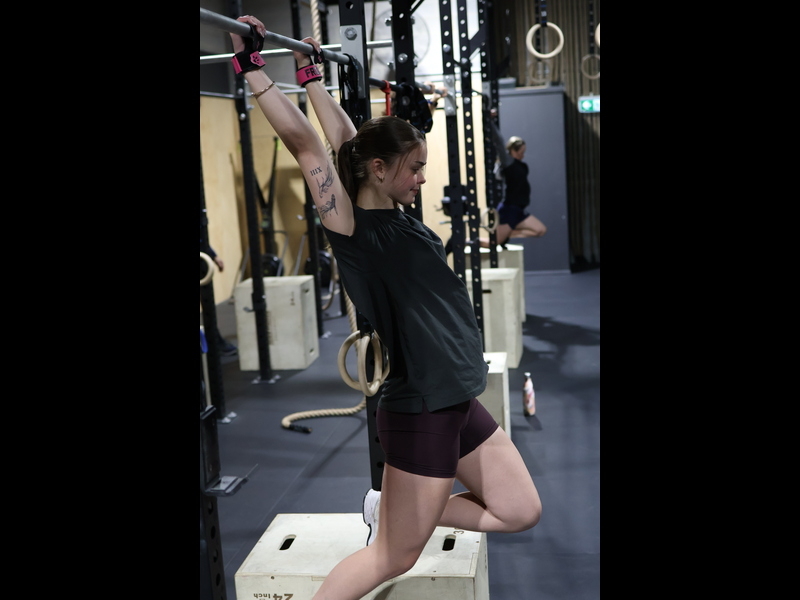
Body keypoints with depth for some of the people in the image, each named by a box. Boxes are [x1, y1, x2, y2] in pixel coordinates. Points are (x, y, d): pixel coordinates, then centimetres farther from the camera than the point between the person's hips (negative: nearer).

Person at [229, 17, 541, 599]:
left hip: (460, 400, 9)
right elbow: (307, 144, -21)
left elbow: (348, 138, 15)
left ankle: (390, 508, 26)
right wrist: (253, 67, -16)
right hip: (419, 411, -9)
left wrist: (311, 75, 25)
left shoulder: (395, 214, 6)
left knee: (521, 512, 15)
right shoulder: (355, 228, -15)